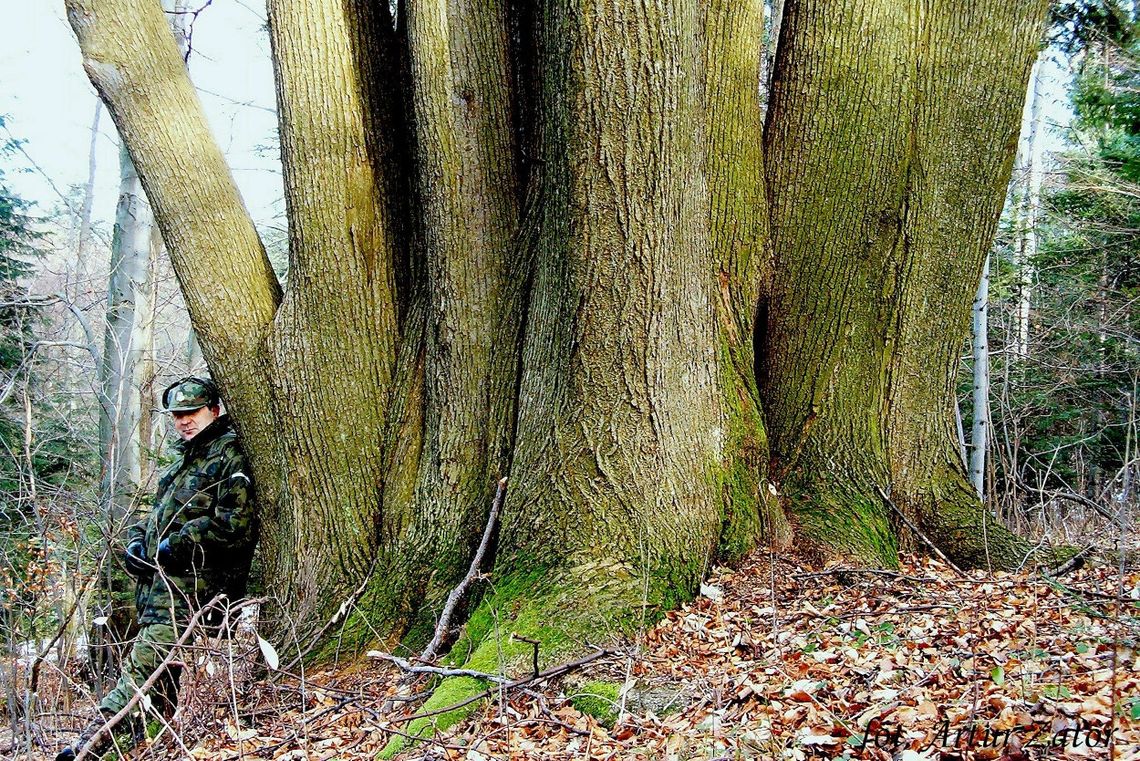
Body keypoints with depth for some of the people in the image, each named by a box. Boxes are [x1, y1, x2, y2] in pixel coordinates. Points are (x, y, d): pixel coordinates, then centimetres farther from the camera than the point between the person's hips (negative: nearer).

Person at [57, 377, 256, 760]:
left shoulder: (229, 458, -5)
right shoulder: (183, 462, 24)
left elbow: (235, 525, -17)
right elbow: (156, 515, 31)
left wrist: (174, 545, -14)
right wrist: (135, 541, 8)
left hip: (190, 593, -10)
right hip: (158, 584, 10)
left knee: (143, 668, -16)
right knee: (162, 677, 11)